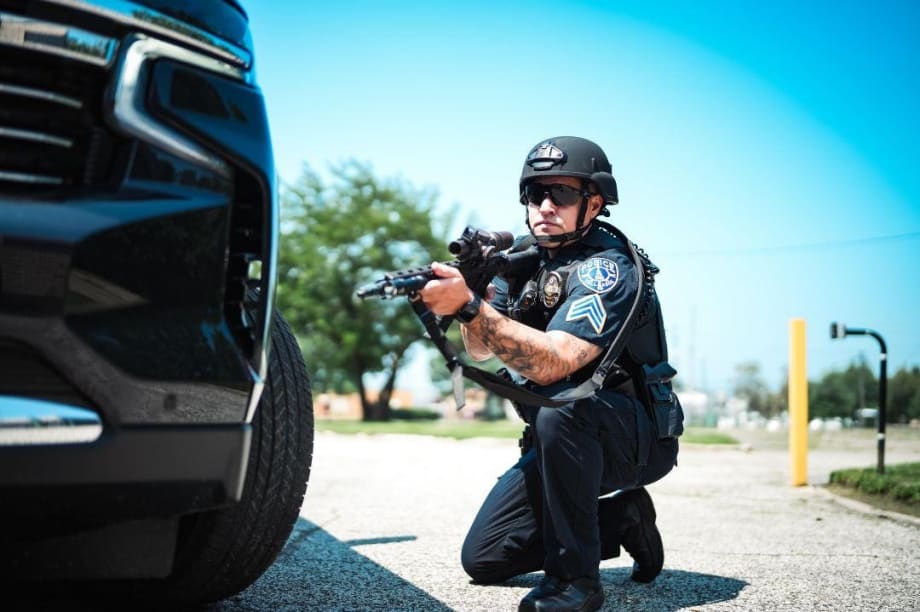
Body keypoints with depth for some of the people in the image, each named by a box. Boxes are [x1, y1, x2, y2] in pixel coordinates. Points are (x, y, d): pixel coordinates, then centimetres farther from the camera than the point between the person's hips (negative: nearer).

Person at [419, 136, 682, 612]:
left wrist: (469, 305, -43)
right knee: (482, 559, 0)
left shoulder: (608, 268, -22)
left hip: (637, 435, -7)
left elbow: (551, 364, -36)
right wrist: (465, 285, -22)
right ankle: (621, 519, 16)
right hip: (563, 443, 8)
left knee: (559, 406, -39)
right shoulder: (523, 255, 2)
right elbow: (481, 349, -3)